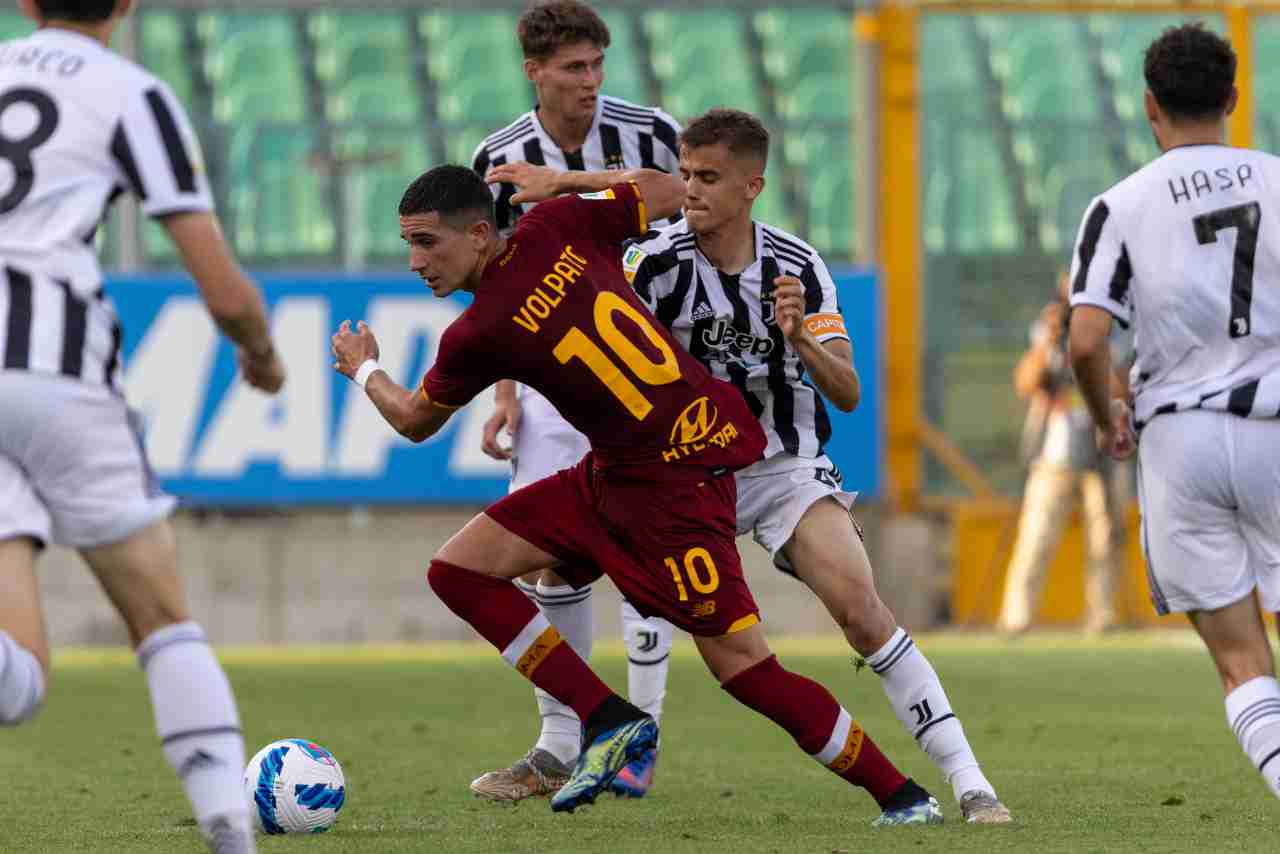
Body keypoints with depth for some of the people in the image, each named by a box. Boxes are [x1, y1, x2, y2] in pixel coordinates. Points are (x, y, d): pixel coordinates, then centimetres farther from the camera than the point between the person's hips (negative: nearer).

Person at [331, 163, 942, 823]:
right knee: (456, 570, 4)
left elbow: (415, 421, 5)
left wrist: (365, 370, 26)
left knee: (745, 671, -7)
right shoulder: (554, 226, -3)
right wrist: (560, 183, 20)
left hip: (677, 482, -9)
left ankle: (901, 795, 4)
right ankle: (609, 720, 5)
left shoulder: (478, 335, -18)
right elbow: (669, 192, 12)